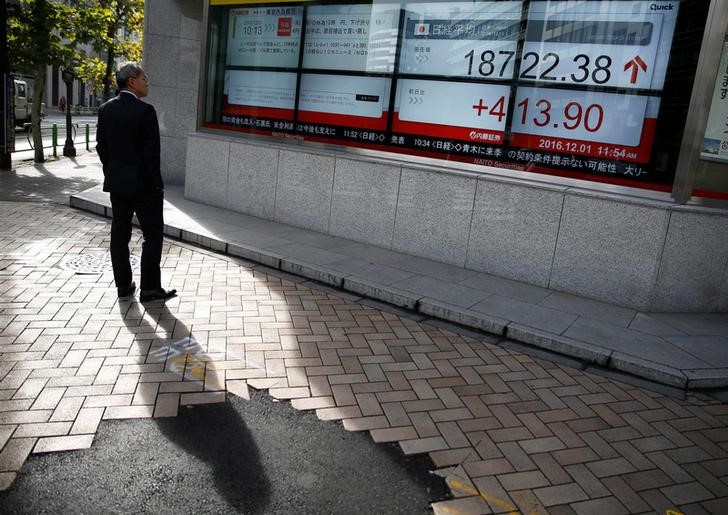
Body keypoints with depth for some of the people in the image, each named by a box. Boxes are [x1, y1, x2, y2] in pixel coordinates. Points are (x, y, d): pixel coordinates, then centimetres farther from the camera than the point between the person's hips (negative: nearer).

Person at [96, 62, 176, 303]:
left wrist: (112, 171, 18)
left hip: (115, 182, 7)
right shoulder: (144, 111, -15)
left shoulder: (106, 109, 5)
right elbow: (151, 152, -16)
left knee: (120, 234, 11)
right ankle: (149, 287, 5)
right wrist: (156, 184, -8)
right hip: (142, 183, -7)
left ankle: (123, 285, 19)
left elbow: (101, 145, 9)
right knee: (153, 234, 3)